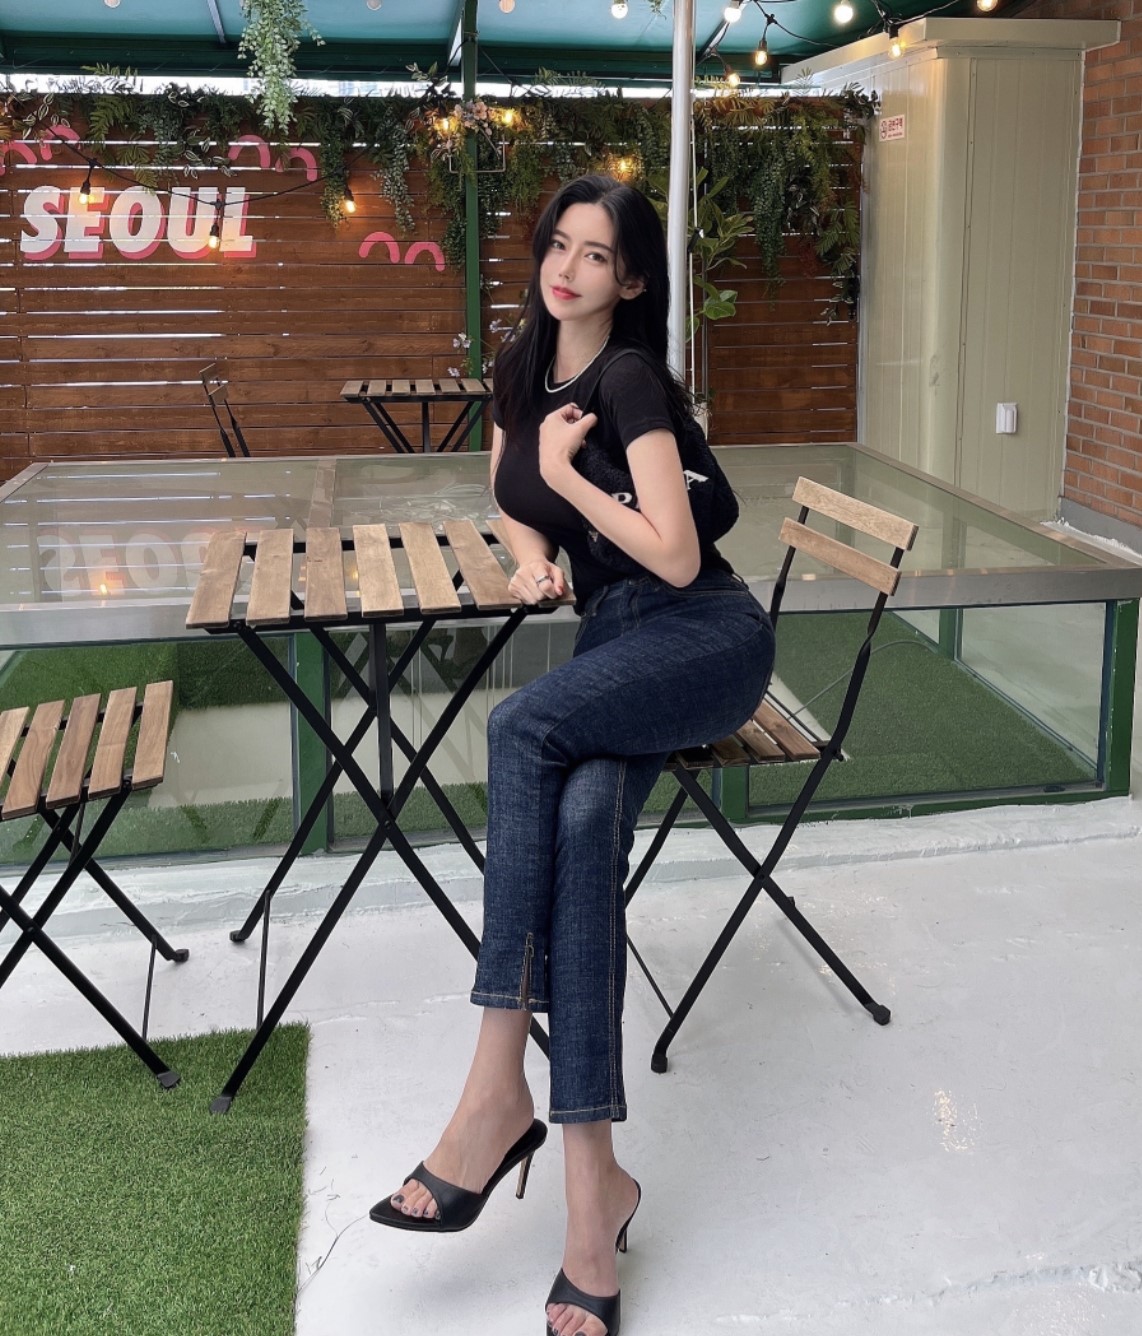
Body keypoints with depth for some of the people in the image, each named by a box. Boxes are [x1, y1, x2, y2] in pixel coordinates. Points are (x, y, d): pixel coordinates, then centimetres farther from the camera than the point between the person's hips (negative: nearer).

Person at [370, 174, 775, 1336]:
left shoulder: (632, 377, -11)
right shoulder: (520, 368, 11)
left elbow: (674, 558, -18)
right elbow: (512, 507, 24)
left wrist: (562, 472, -10)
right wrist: (532, 559, 2)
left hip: (704, 635, -6)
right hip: (610, 636, 6)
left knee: (522, 728, -33)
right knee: (584, 823, -26)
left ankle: (499, 1093, -30)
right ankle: (592, 1178, -29)